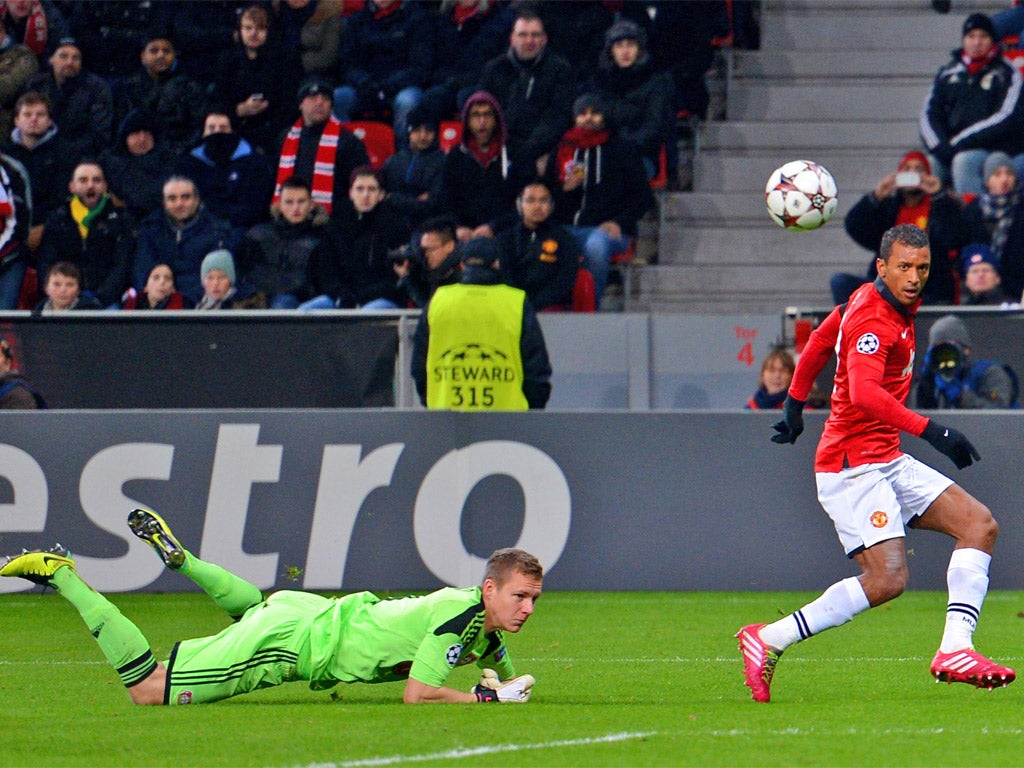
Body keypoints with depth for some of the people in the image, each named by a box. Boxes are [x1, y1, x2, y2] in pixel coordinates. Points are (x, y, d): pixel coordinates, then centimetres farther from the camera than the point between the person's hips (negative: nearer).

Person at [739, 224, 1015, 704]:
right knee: (887, 579, -20)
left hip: (887, 462, 10)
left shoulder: (888, 305, 11)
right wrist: (930, 431, -42)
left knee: (980, 524, -2)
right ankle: (767, 641, -8)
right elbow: (864, 393, -36)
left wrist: (795, 405, 33)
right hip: (852, 465, -10)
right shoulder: (872, 321, -19)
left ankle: (955, 650, -12)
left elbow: (820, 340, 26)